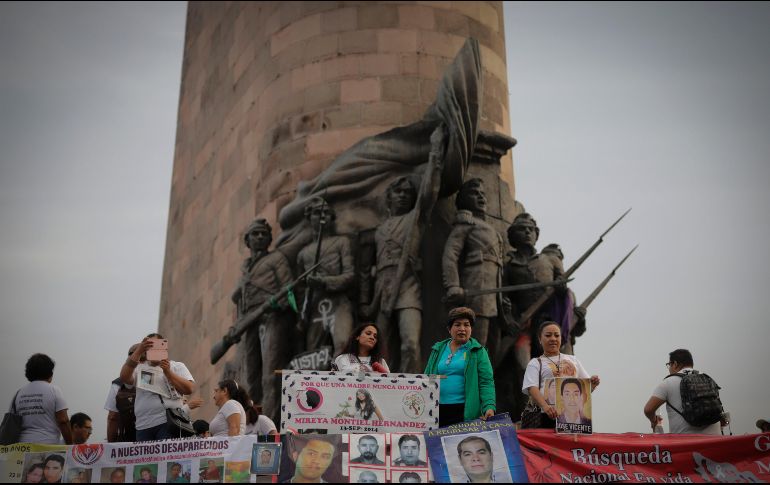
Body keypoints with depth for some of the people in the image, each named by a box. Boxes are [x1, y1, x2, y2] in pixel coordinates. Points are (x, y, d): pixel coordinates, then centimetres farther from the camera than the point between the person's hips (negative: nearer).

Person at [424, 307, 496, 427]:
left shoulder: (478, 351, 5)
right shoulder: (437, 350, 15)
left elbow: (486, 382, -3)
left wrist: (489, 407, -19)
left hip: (466, 413, -3)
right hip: (438, 412, 3)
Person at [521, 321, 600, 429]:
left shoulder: (573, 359, 24)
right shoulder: (535, 363, 12)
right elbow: (532, 389, -4)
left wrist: (592, 383, -1)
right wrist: (545, 406, -23)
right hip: (551, 416, -3)